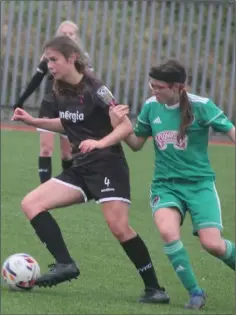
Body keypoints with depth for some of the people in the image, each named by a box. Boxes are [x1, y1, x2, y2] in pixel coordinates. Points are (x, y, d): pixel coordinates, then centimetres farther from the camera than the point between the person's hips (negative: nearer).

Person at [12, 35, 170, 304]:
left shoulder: (94, 89, -14)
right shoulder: (60, 93, 7)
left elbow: (125, 126, -16)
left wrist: (100, 143, -31)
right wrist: (32, 121, 18)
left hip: (108, 166, -8)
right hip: (80, 169, 8)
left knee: (119, 227, -17)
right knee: (31, 204, -5)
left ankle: (154, 288, -6)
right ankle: (65, 264, -14)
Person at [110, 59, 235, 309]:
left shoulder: (200, 106, -11)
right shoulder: (151, 106, 1)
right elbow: (136, 144, 12)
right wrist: (118, 126, -6)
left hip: (199, 183, -2)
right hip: (165, 184, 2)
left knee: (212, 244, -16)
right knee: (167, 232, -28)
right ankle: (195, 293, -11)